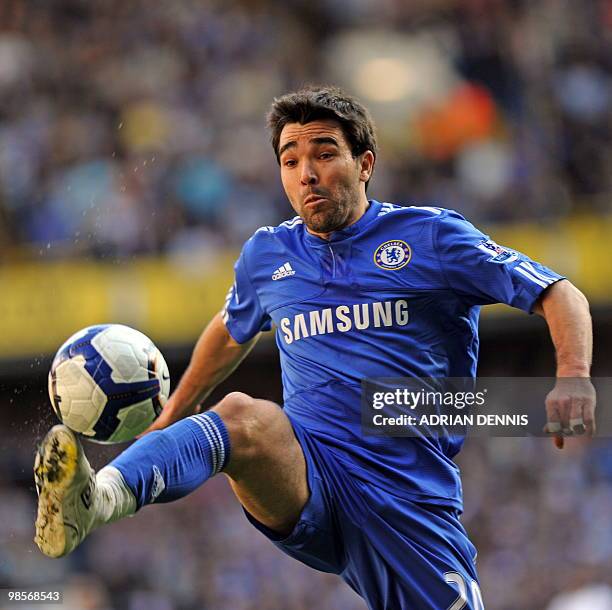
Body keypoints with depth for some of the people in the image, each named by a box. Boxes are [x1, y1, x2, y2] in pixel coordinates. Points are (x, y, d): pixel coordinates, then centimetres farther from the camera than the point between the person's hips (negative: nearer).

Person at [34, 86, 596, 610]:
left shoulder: (429, 235, 3)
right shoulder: (267, 255, 15)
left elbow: (560, 295, 0)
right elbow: (232, 332, 37)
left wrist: (574, 377, -18)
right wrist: (169, 420, 37)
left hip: (412, 492, 0)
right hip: (303, 477, 0)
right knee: (242, 416, -32)